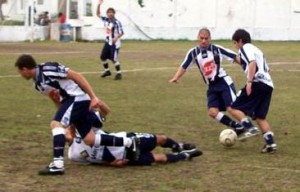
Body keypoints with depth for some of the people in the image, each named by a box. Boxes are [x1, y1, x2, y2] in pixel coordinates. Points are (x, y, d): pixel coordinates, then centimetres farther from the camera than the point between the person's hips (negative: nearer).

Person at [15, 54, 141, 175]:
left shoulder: (47, 69, -17)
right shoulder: (38, 83, 12)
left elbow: (76, 76, -17)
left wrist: (93, 97, -20)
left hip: (78, 98, -10)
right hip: (71, 100, 10)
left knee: (55, 124, -22)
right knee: (89, 139, 5)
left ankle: (58, 164, -26)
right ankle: (129, 142, 13)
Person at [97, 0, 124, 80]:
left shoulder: (117, 22, -17)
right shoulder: (106, 20, 3)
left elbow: (121, 32, -18)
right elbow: (98, 14, 11)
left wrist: (116, 38, -36)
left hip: (114, 43, -8)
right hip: (107, 42, 8)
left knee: (114, 59, -11)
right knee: (103, 56, 13)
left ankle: (119, 73, 0)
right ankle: (107, 71, 31)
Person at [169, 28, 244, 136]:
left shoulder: (216, 49, -6)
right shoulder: (193, 53, 1)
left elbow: (234, 57, -3)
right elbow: (184, 67, 7)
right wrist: (175, 78, -9)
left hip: (224, 82, -4)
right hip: (212, 86, 4)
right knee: (213, 112, -10)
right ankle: (237, 127, 1)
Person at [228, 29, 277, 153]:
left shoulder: (245, 48, 3)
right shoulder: (257, 50, 29)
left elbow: (252, 63, -16)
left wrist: (249, 81, -22)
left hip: (258, 83, -9)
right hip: (268, 85, 9)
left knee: (234, 109, -2)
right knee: (260, 117, 12)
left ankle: (250, 128, -19)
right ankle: (270, 143, 0)